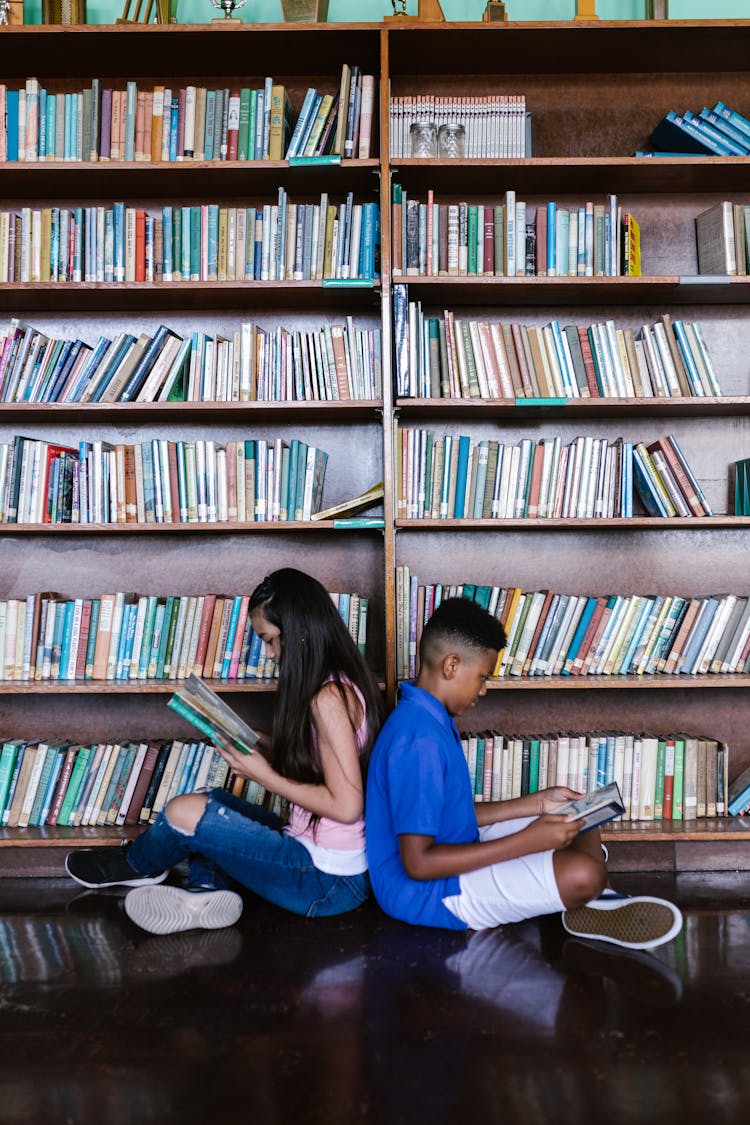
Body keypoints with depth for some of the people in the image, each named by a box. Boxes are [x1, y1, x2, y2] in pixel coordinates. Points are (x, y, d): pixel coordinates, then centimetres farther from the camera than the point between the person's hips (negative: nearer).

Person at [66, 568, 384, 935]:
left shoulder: (328, 697, -22)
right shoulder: (342, 684, 7)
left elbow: (346, 805, -25)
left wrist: (265, 776, -17)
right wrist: (269, 747, 4)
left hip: (329, 880, -10)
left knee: (185, 811, -10)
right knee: (213, 800, 22)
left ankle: (134, 865, 22)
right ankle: (207, 889, -2)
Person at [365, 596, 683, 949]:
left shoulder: (429, 719, 6)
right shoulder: (420, 739, -27)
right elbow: (418, 863, -28)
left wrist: (537, 803, 7)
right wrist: (526, 842, -26)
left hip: (453, 850, 11)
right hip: (426, 892, -11)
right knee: (583, 873, -25)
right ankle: (593, 911, 7)